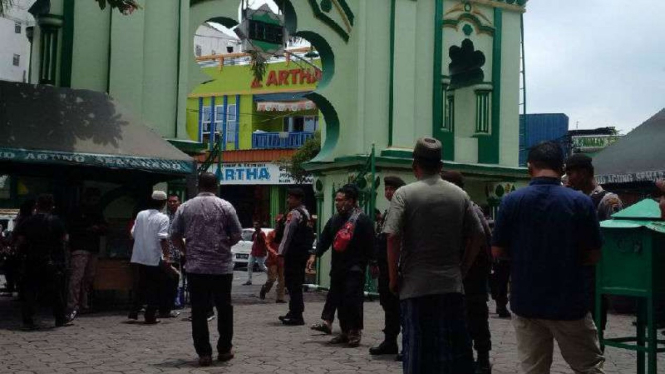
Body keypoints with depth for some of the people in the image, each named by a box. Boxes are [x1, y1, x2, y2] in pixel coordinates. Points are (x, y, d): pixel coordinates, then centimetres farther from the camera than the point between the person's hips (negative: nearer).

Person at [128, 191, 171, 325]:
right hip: (155, 259, -5)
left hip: (139, 257, 6)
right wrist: (167, 256, -17)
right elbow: (163, 238, -19)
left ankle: (133, 313, 16)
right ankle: (150, 316, 5)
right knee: (155, 289, 5)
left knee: (141, 286, 18)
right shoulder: (163, 218, -11)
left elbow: (133, 233, 11)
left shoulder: (140, 215, 6)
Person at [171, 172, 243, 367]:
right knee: (224, 308, 12)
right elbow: (237, 236, -1)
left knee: (199, 311, 4)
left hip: (195, 267, 1)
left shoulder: (185, 207, 2)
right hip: (222, 266, -1)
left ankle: (204, 353, 3)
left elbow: (174, 236, 3)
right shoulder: (225, 206, -2)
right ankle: (224, 349, 18)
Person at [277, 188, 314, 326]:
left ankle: (296, 316, -5)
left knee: (292, 284, -6)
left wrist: (281, 252, -13)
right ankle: (294, 312, 24)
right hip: (304, 253, 10)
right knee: (297, 284, 16)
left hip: (293, 254, -10)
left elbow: (287, 234, -17)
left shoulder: (294, 213, -13)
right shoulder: (306, 213, 16)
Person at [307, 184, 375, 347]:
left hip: (354, 268, -7)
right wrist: (314, 255, 0)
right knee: (338, 300, 9)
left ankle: (355, 332, 2)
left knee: (352, 300, -10)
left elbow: (369, 244, -10)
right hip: (337, 268, 7)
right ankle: (345, 331, 19)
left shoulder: (362, 220, -7)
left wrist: (372, 263, -14)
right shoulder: (334, 220, 14)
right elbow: (324, 239, 13)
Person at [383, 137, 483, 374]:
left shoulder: (404, 194, -6)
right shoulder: (459, 195, 6)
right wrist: (461, 270, 14)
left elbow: (392, 237, -14)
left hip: (416, 286, -3)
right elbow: (476, 236, 6)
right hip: (452, 286, 3)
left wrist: (394, 278, -3)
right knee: (456, 353, 11)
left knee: (418, 349, 5)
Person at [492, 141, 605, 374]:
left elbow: (497, 251, -2)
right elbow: (593, 255, -4)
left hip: (526, 302, 1)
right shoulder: (581, 202, -8)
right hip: (570, 303, -1)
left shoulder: (512, 201, -7)